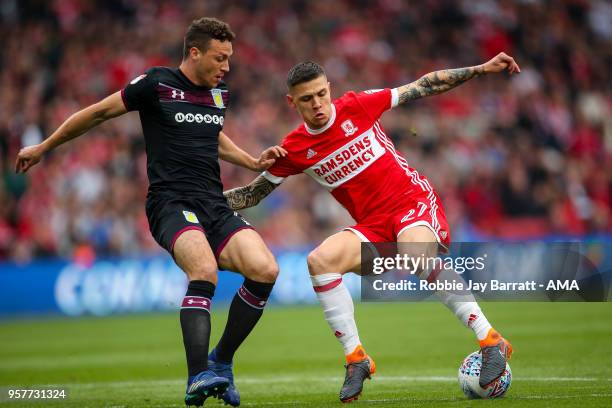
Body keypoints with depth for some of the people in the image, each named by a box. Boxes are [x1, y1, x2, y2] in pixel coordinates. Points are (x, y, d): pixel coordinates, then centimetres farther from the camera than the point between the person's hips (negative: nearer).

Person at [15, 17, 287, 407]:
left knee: (265, 270, -16)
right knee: (205, 272, -34)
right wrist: (43, 148, 15)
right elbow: (98, 112, 7)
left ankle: (220, 362, -1)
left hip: (215, 206, 6)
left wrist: (254, 162, 24)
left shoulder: (219, 93, 15)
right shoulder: (157, 84, -4)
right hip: (171, 202, -6)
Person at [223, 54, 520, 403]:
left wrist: (481, 69, 0)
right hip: (374, 224, 4)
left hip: (414, 201, -4)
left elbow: (423, 87, 1)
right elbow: (253, 194, 13)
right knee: (320, 260, -23)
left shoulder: (357, 106, -5)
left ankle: (492, 342, -30)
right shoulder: (295, 149, 1)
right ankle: (356, 359, -12)